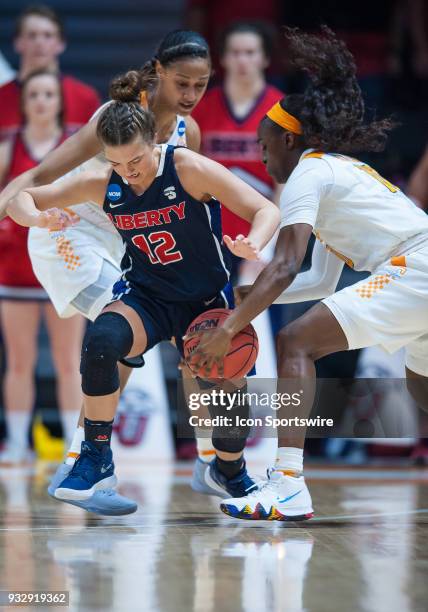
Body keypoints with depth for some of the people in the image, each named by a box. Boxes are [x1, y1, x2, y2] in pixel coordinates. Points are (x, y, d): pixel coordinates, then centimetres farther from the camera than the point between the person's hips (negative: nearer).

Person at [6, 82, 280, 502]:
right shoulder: (102, 185, -10)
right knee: (101, 339, -33)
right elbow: (20, 200, -2)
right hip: (146, 298, 1)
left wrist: (252, 245, -43)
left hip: (207, 302, -1)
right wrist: (39, 218, -28)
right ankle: (96, 459, -17)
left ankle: (229, 471, 24)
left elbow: (266, 210, -19)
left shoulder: (189, 169, -20)